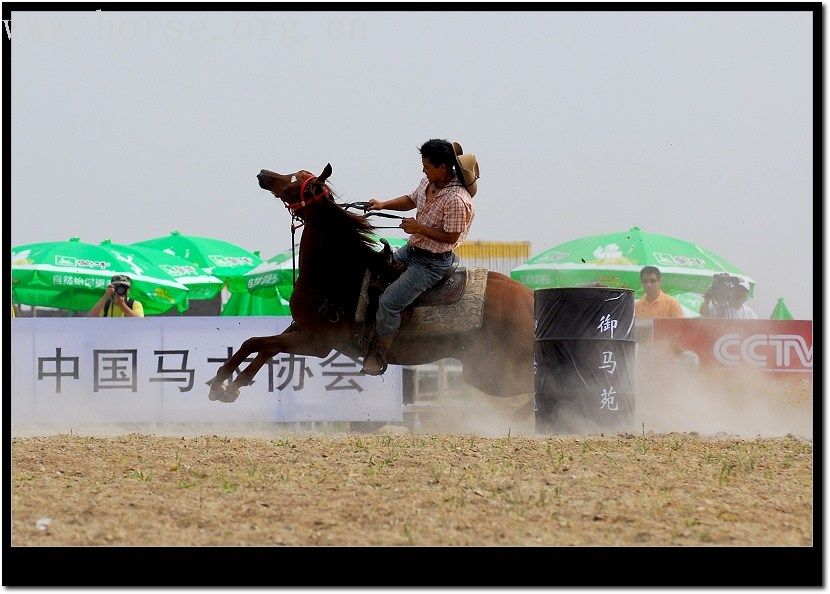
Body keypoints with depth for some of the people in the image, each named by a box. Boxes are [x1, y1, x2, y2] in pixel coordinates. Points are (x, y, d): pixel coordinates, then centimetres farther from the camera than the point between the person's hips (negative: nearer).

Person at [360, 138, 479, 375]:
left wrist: (419, 228, -23)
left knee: (389, 302, -15)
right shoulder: (429, 182, -1)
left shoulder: (456, 200, -28)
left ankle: (379, 355, 2)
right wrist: (383, 205, 2)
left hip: (432, 263, -10)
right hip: (412, 250, 10)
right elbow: (410, 200, 16)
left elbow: (450, 236, -24)